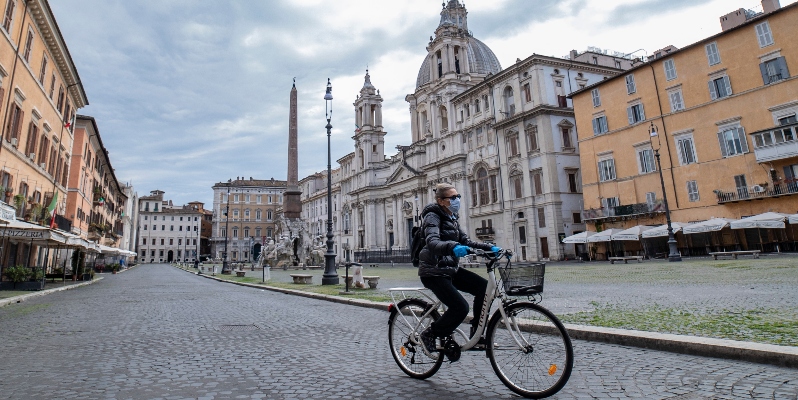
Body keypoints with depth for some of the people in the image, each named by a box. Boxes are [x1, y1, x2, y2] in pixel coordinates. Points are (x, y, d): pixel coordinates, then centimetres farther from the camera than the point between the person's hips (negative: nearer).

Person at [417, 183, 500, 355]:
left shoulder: (451, 218, 13)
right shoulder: (433, 216, -14)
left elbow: (466, 241, 12)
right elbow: (433, 242, -32)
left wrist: (490, 247, -2)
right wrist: (453, 247, -51)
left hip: (450, 269, 8)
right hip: (433, 272, -8)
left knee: (484, 286, -6)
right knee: (460, 307, -18)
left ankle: (477, 332, 8)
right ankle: (429, 335, 4)